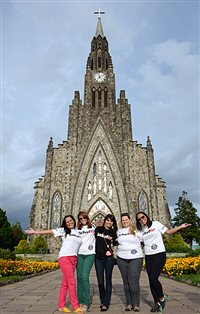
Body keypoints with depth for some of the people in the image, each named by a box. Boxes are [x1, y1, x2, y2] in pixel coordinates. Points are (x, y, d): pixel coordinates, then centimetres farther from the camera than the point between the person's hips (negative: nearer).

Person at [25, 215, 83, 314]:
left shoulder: (78, 232, 15)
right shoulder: (63, 230, 3)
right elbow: (48, 231, 1)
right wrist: (34, 232, -1)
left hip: (74, 259, 5)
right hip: (64, 258, -5)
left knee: (65, 283, 10)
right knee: (72, 282, -7)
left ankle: (61, 306, 19)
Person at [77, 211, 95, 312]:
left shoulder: (93, 227, 7)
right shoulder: (78, 229, 13)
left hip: (89, 254, -3)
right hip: (79, 254, 3)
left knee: (85, 276, -13)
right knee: (79, 277, 3)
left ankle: (86, 302, -2)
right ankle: (80, 301, 15)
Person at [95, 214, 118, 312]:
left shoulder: (113, 232, 5)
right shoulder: (98, 229, 4)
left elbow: (116, 243, 3)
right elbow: (94, 239, 9)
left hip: (109, 258, -1)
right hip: (98, 258, 1)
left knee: (108, 280, 5)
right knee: (100, 281, 7)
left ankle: (106, 303, 13)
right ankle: (102, 301, 25)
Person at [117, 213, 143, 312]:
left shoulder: (136, 230, 0)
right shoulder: (119, 231, 11)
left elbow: (142, 240, 7)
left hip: (135, 258, -3)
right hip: (122, 259, 3)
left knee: (134, 282, -8)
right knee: (126, 282, 5)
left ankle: (136, 304, 5)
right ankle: (129, 304, 16)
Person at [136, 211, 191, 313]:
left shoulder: (155, 224, -2)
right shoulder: (140, 230, 9)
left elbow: (168, 231, 1)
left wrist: (180, 227, -9)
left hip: (159, 254, -4)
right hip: (148, 256, 5)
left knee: (153, 278, -14)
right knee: (151, 280, 4)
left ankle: (162, 297, 11)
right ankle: (157, 303, 19)